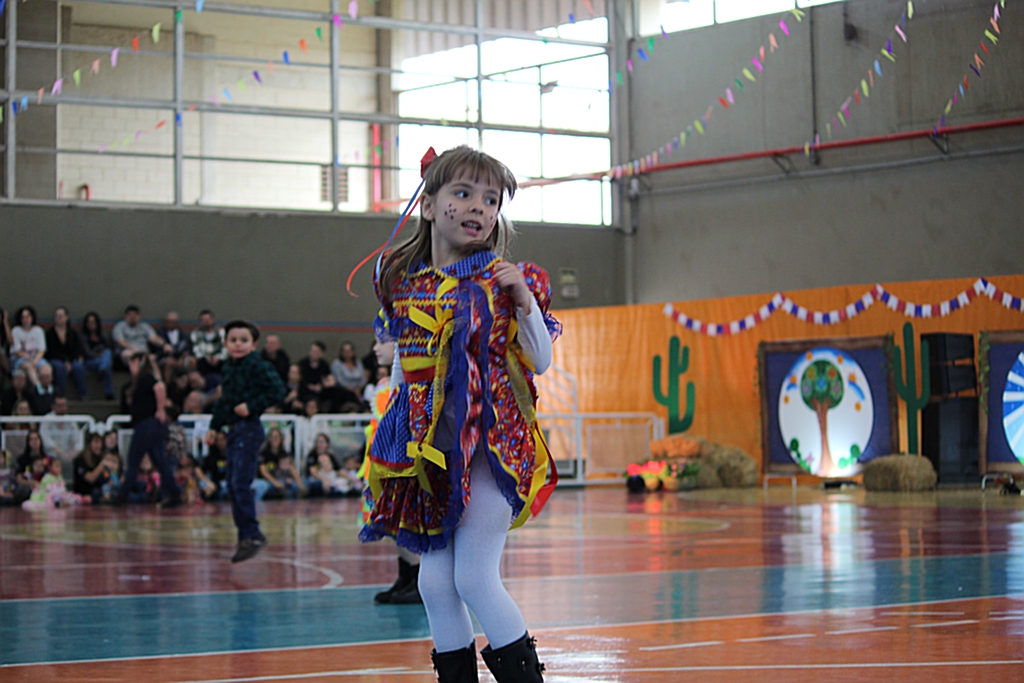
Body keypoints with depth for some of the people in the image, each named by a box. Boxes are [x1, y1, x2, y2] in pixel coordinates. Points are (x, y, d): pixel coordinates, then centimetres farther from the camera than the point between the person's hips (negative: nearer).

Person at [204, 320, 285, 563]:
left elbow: (277, 390, -18)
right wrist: (214, 426, 22)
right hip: (234, 431, 9)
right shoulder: (228, 368, 15)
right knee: (232, 485, 9)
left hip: (249, 429, -9)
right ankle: (245, 535, 16)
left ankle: (252, 534, -12)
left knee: (240, 483, -15)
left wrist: (252, 406, -20)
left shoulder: (258, 366, -10)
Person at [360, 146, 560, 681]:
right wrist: (392, 434, 16)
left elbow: (540, 362, -2)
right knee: (434, 582, 5)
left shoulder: (503, 281, -1)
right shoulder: (405, 285, 9)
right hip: (426, 450, 5)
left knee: (475, 578, -11)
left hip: (488, 442, -4)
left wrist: (525, 302, -15)